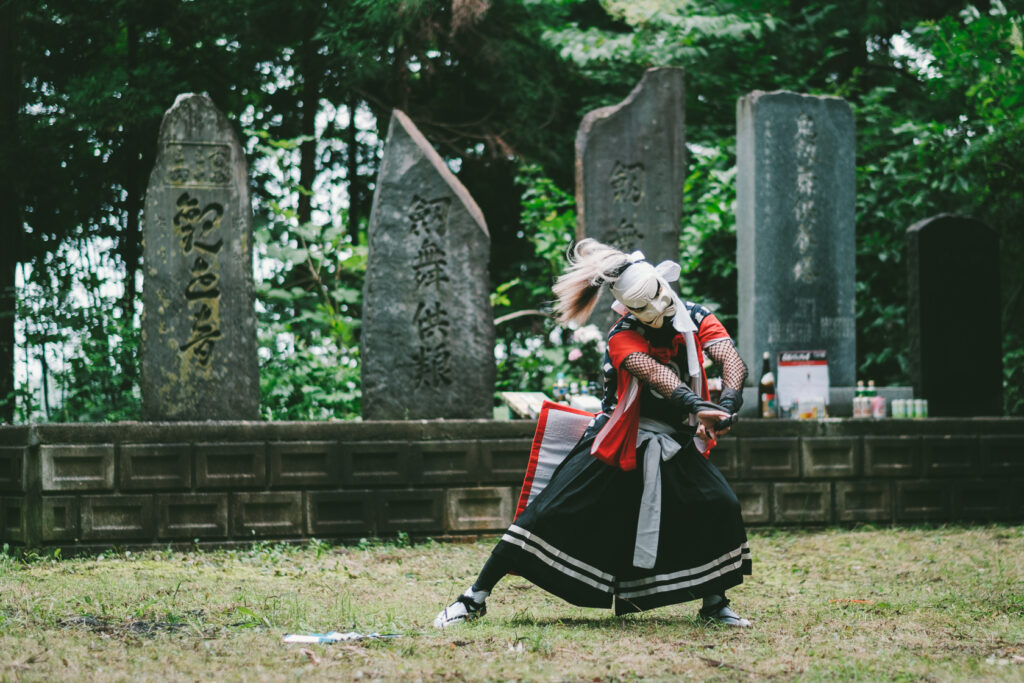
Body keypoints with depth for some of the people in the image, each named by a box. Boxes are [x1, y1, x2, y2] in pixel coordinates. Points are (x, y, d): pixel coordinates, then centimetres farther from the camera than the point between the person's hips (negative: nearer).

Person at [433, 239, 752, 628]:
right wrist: (697, 405, -53)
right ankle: (476, 598, -4)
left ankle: (714, 604, 6)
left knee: (721, 509, -16)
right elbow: (657, 375, -35)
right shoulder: (623, 338, -16)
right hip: (620, 440, -3)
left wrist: (726, 407, -42)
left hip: (677, 443, 3)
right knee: (551, 514, -11)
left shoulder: (696, 319, -6)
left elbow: (732, 362, -21)